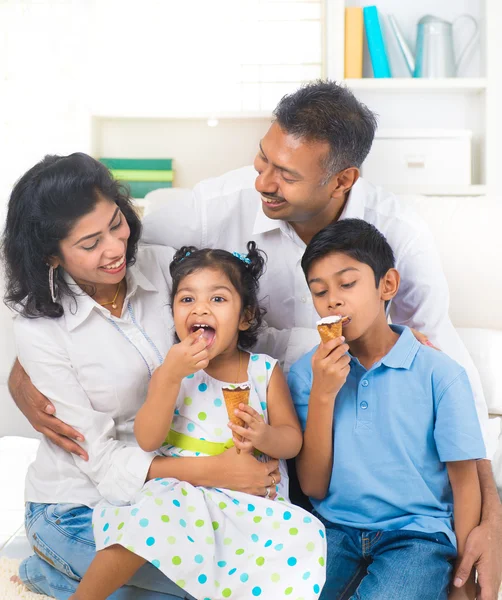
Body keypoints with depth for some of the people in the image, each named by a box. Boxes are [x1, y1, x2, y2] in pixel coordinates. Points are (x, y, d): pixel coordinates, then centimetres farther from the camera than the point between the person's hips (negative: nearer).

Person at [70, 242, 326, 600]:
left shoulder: (266, 371, 5)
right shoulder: (172, 371, 4)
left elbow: (293, 440, 5)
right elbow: (148, 441, -7)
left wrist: (263, 436, -19)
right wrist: (170, 375, -18)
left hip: (249, 499, 1)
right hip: (182, 492, -1)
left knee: (305, 535, -25)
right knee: (147, 518, -31)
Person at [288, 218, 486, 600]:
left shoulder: (439, 373, -5)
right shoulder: (307, 373, 3)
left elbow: (465, 482, 0)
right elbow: (313, 487, 0)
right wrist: (323, 395, -10)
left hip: (417, 534, -2)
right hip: (335, 531, 2)